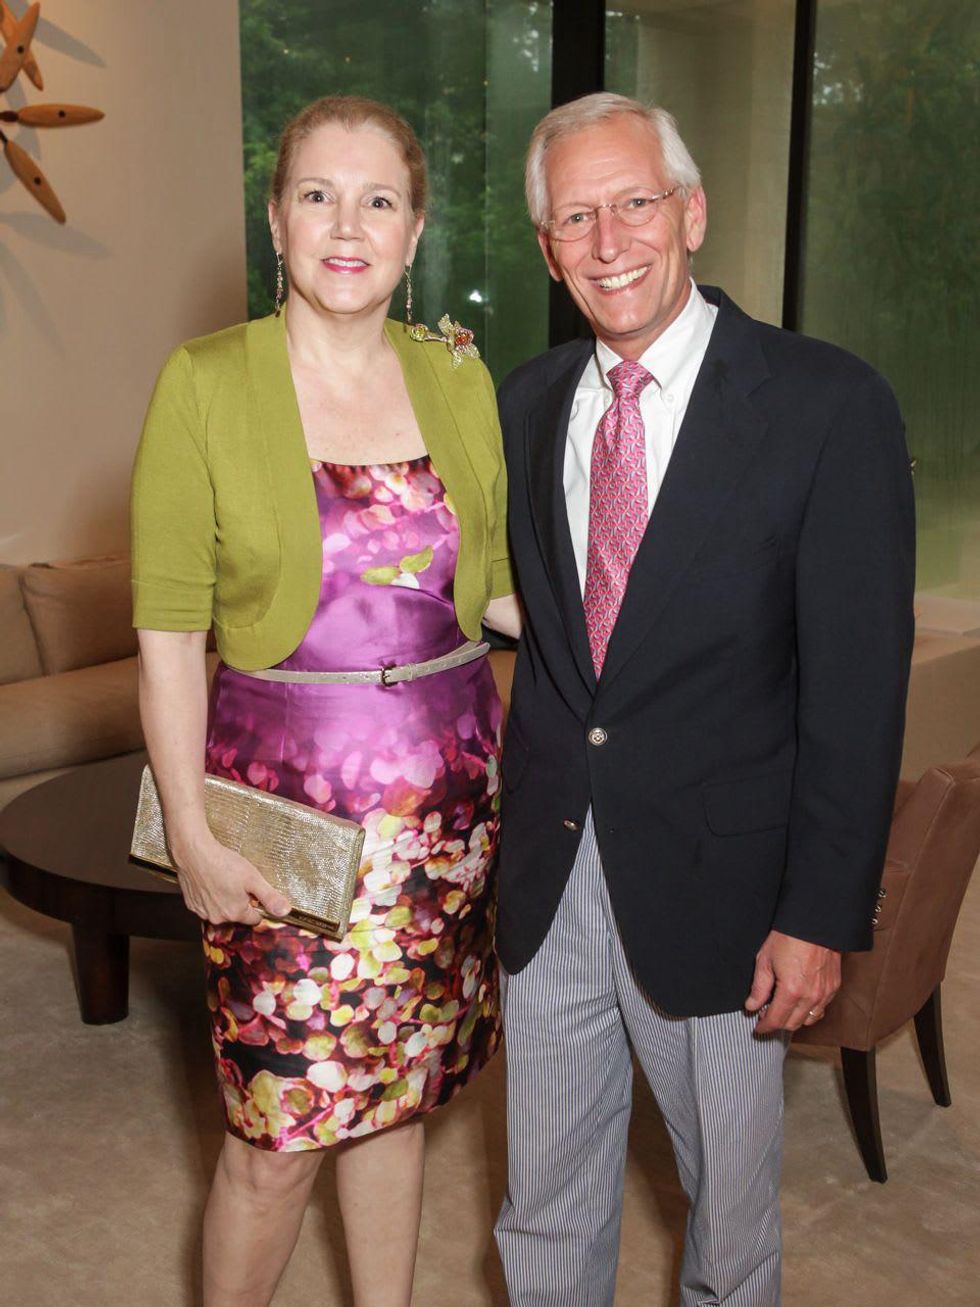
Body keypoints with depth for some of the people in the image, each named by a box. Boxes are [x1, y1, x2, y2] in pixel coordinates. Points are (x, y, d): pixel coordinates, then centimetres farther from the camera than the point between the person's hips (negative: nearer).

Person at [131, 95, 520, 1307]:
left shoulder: (459, 377, 3)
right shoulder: (204, 384, -8)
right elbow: (167, 630, -8)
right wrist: (192, 837, -11)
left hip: (444, 785, 4)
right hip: (288, 795, -3)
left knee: (397, 1091, 17)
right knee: (278, 1129, 4)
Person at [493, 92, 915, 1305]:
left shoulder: (827, 403, -11)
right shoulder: (525, 401, 4)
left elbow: (857, 682, -12)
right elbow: (531, 616, 9)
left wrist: (821, 914, -12)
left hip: (714, 878, -3)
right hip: (545, 874, 4)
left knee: (729, 1201, 19)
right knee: (545, 1206, 20)